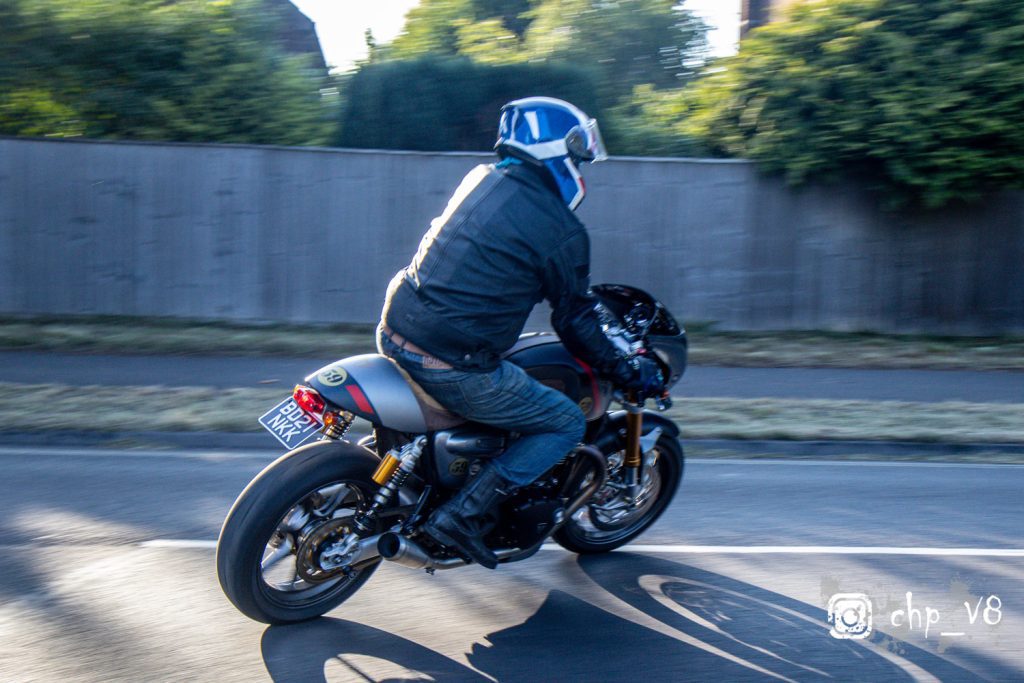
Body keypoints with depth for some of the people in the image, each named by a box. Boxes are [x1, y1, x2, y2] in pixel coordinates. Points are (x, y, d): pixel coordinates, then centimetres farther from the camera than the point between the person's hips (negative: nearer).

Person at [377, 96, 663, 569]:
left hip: (394, 332, 8)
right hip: (455, 366, -8)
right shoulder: (562, 232, -8)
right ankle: (464, 514, 2)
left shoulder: (481, 178, 12)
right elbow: (573, 321, 0)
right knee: (566, 424, 9)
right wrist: (626, 372, 16)